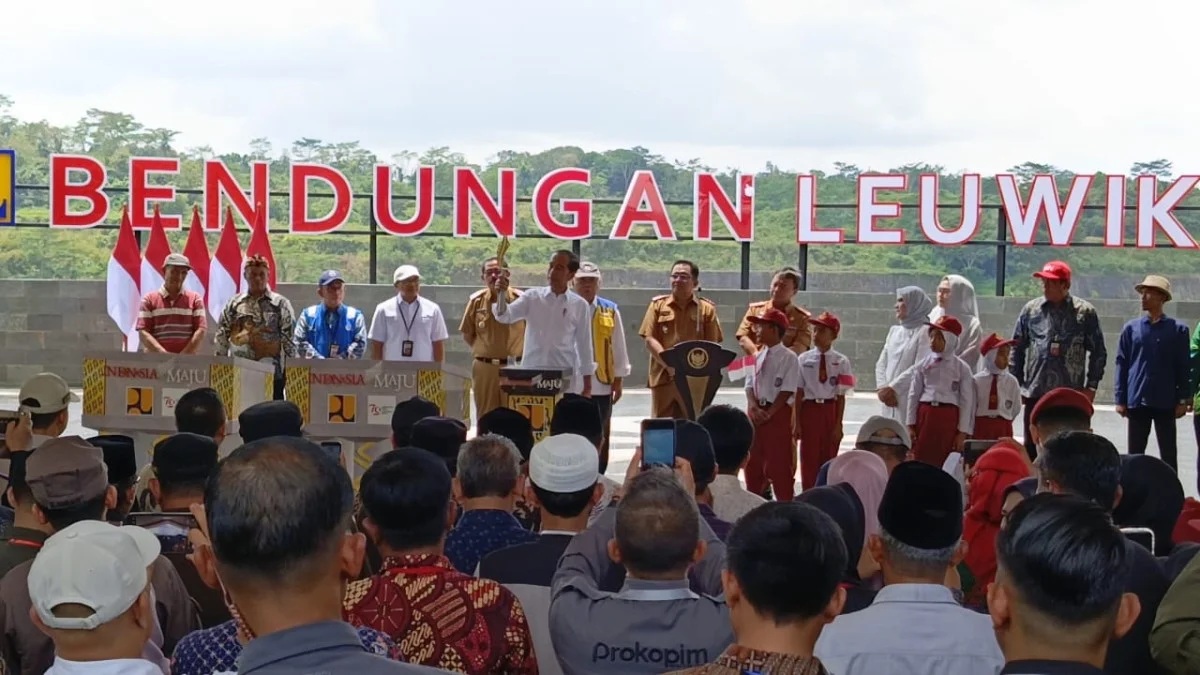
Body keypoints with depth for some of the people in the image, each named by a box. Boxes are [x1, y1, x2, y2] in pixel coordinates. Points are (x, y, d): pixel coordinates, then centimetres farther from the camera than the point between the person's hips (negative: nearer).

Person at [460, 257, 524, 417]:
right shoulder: (476, 300, 3)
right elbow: (467, 334, 13)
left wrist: (520, 353, 5)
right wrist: (482, 351, 10)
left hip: (514, 367, -2)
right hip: (484, 367, 2)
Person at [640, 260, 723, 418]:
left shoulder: (707, 309, 7)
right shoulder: (658, 305, 8)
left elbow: (712, 345, 3)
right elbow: (649, 339, 1)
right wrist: (669, 364, -12)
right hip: (663, 378, 1)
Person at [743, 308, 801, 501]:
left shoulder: (788, 357, -8)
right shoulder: (758, 356, 12)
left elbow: (787, 391, -12)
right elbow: (750, 385, 8)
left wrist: (769, 413, -16)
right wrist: (754, 407, -10)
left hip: (778, 413, -6)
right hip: (755, 412, 6)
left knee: (779, 462, -4)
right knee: (753, 461, 10)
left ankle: (785, 504, 3)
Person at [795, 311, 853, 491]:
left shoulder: (841, 361, -5)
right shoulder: (804, 359, -2)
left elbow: (841, 395, -3)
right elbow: (799, 392, 0)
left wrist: (838, 425, -3)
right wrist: (797, 422, -1)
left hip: (830, 411, 0)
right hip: (809, 410, 0)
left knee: (829, 459, 9)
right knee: (809, 459, 4)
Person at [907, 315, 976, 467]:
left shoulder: (962, 368, -1)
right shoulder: (922, 365, 6)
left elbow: (967, 401, -2)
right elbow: (914, 395, 7)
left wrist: (963, 432, -5)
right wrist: (910, 425, 3)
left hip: (948, 418, -2)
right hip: (925, 415, 2)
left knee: (947, 463, 3)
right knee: (921, 460, 4)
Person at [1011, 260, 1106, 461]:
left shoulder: (1085, 312, 0)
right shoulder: (1031, 309, 6)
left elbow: (1098, 352, 3)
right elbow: (1017, 348, 10)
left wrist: (1091, 386, -2)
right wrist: (1016, 384, 5)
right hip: (1035, 392, 2)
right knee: (1031, 448, 7)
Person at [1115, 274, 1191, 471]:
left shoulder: (1178, 329, 1)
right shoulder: (1131, 328, 3)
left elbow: (1183, 367, 2)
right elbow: (1122, 365, 4)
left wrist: (1183, 400, -1)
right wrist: (1120, 399, 0)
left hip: (1166, 402, -1)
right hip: (1137, 401, 1)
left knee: (1169, 454, 5)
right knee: (1135, 454, 8)